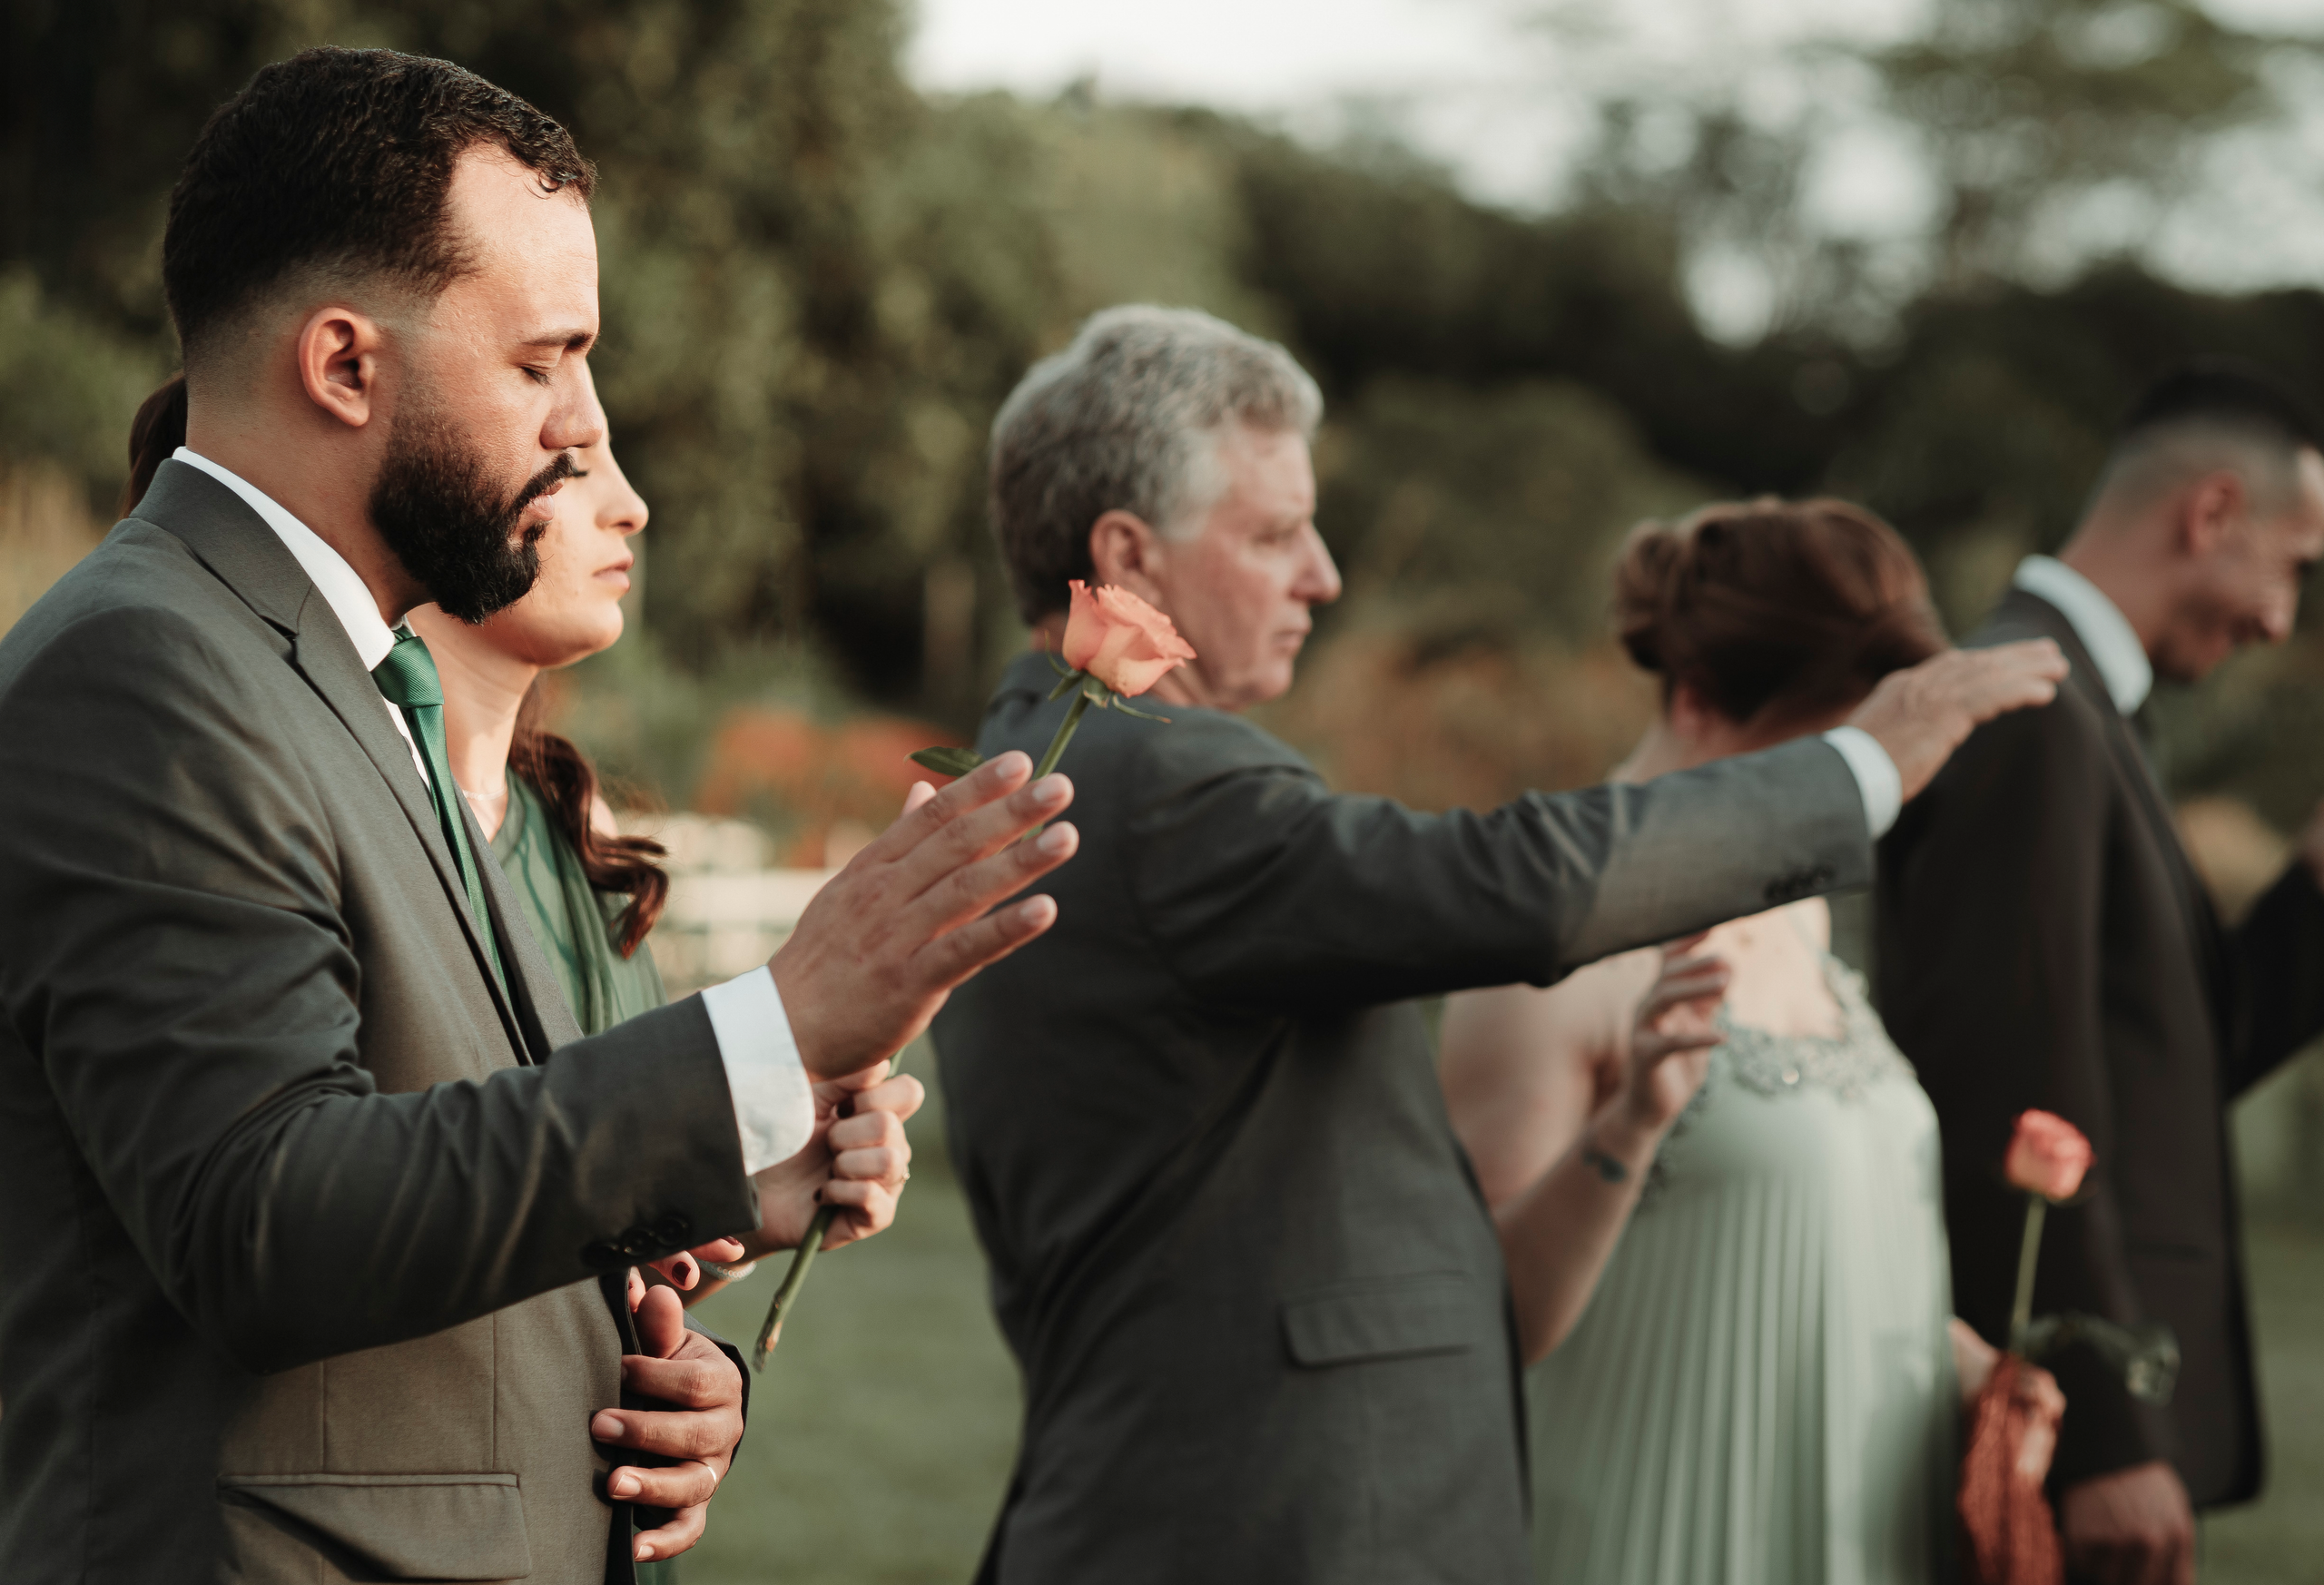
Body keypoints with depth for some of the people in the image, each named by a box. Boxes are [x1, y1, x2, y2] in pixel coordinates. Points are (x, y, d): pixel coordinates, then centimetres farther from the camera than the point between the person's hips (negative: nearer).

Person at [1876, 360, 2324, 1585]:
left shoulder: (2074, 711, 17)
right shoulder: (2029, 715, -15)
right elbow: (2015, 1107, -21)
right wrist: (2105, 1437, -21)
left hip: (2114, 1389, 10)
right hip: (2068, 1413, -10)